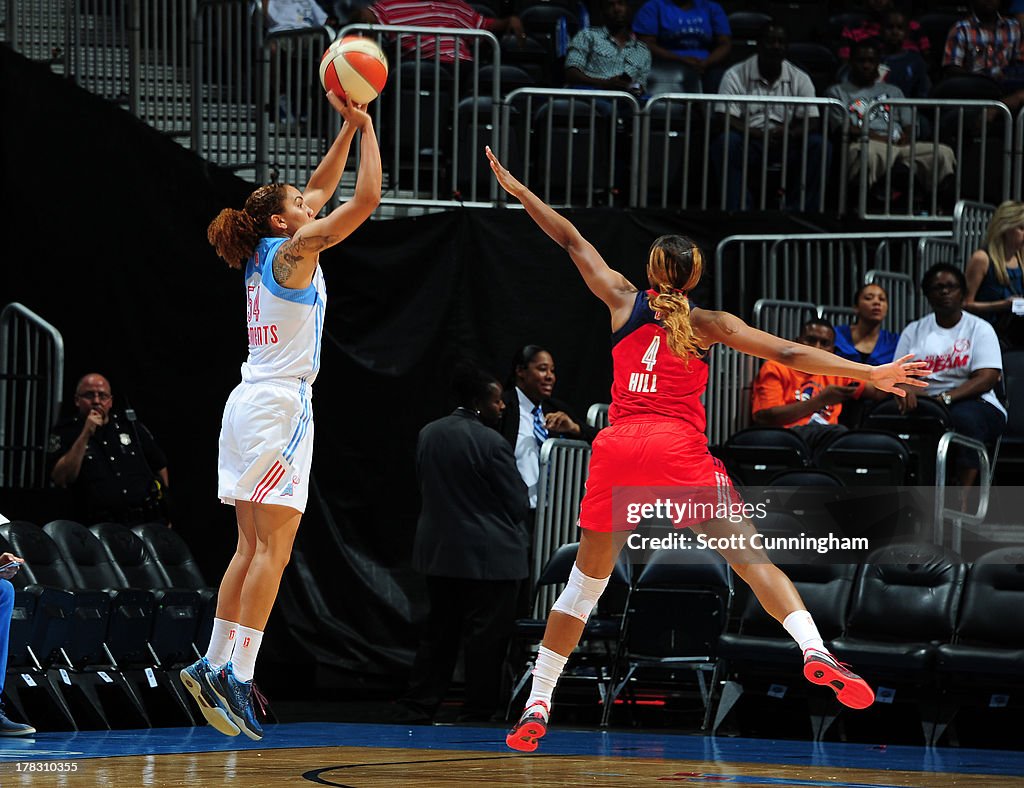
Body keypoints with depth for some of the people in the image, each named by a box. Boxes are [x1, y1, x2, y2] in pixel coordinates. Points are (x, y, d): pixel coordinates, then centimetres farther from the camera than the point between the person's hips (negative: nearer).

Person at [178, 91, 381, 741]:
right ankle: (238, 675, -19)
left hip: (251, 402, 9)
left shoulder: (263, 254, 16)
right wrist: (364, 128, 0)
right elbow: (367, 198, -9)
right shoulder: (294, 250, -7)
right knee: (275, 545, -12)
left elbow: (322, 189, 27)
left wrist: (347, 127, 22)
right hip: (280, 403, -9)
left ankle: (214, 666, 7)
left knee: (252, 546, 10)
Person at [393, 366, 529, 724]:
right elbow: (518, 502, -11)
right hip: (489, 557, -7)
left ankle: (416, 708, 13)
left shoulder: (428, 434, 5)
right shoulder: (490, 443, -16)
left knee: (440, 631, 14)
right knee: (486, 637, 1)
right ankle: (477, 713, 4)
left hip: (438, 552, 7)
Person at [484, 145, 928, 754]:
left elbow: (572, 241, 24)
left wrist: (519, 190, 32)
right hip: (680, 452, -3)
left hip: (617, 451, 3)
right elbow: (788, 353, 2)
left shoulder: (625, 302, 15)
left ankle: (536, 707, 12)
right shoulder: (708, 325, 9)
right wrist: (871, 374, 0)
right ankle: (814, 651, -32)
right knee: (750, 558, -10)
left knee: (586, 582, 13)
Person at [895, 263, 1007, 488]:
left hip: (973, 403, -2)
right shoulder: (914, 331, 18)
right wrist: (904, 391, -18)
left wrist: (946, 398, -21)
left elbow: (987, 378, -5)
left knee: (965, 417, -39)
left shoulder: (980, 329, 8)